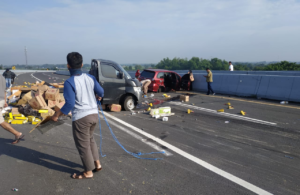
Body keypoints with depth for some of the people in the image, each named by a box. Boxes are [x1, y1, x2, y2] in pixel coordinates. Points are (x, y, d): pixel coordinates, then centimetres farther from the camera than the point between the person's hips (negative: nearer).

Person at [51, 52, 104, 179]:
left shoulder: (69, 82, -15)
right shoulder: (90, 78, 1)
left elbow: (70, 104, -17)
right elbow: (101, 92, 6)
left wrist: (57, 115, -4)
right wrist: (98, 97, 29)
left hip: (81, 117, -6)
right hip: (94, 114, 6)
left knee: (83, 145, 11)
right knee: (90, 139, 27)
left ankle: (88, 172, 26)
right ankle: (97, 163, 35)